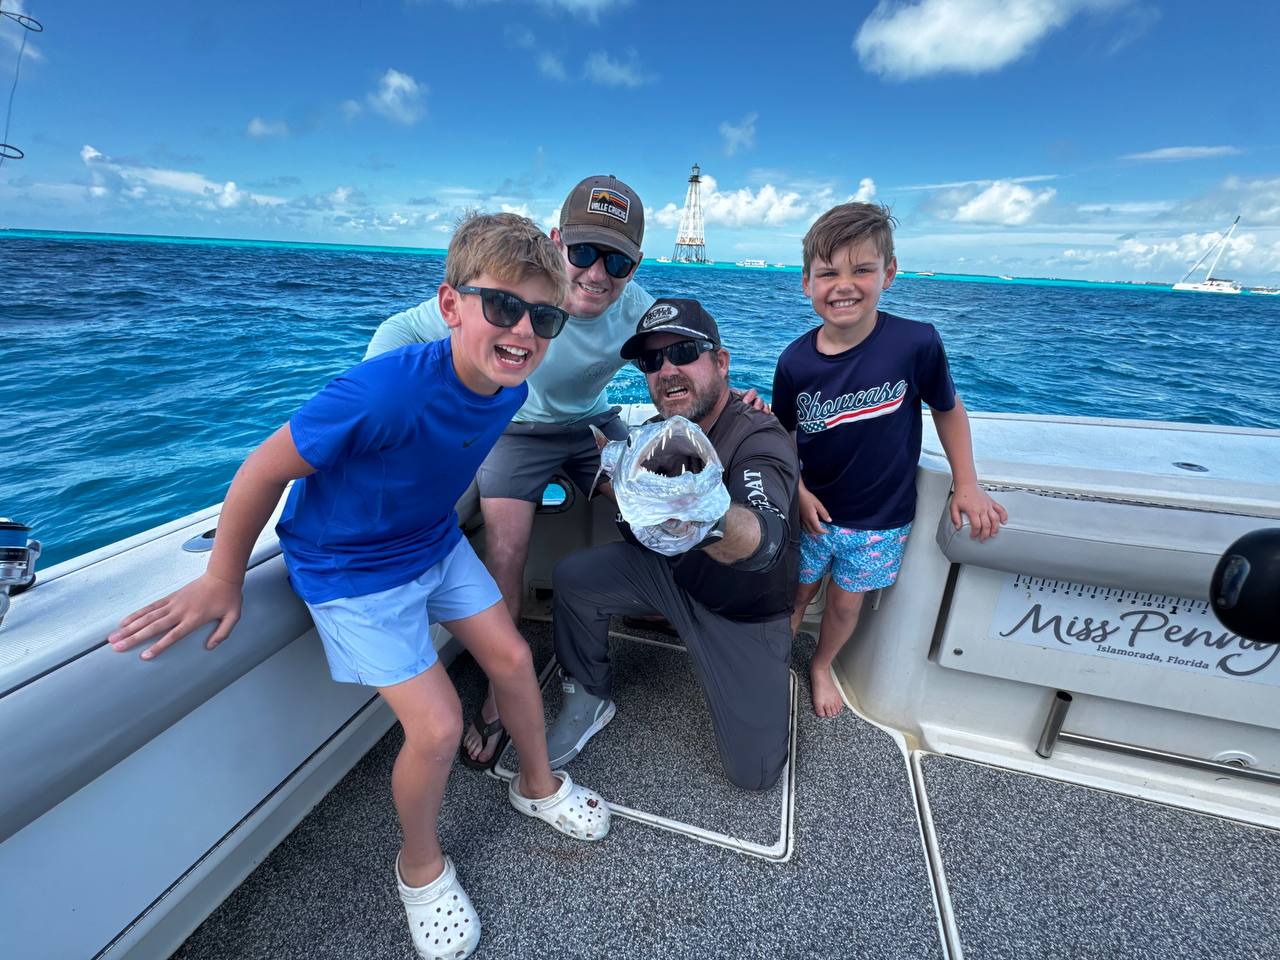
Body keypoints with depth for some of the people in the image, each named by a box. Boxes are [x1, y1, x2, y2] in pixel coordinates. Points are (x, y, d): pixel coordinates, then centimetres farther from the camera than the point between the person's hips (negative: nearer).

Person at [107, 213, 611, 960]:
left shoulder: (508, 385, -14)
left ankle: (539, 785, 41)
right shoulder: (385, 392, -36)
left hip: (436, 543, 6)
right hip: (352, 569, -6)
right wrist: (221, 582, -9)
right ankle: (421, 867, 27)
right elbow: (265, 470, -22)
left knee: (513, 657, 11)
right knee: (437, 727, -8)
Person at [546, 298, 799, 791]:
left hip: (745, 615, -4)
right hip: (671, 572, 4)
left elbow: (765, 540, -52)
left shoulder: (759, 440, -29)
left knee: (754, 773, -2)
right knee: (574, 577, -17)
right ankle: (588, 701, 8)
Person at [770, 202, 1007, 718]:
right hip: (814, 511, 1)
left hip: (881, 519, 0)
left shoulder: (916, 343, -19)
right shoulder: (795, 362, -15)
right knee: (796, 595, 18)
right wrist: (798, 491, -12)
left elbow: (948, 408, -2)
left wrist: (967, 484, -1)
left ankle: (822, 666, 47)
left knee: (846, 603, 18)